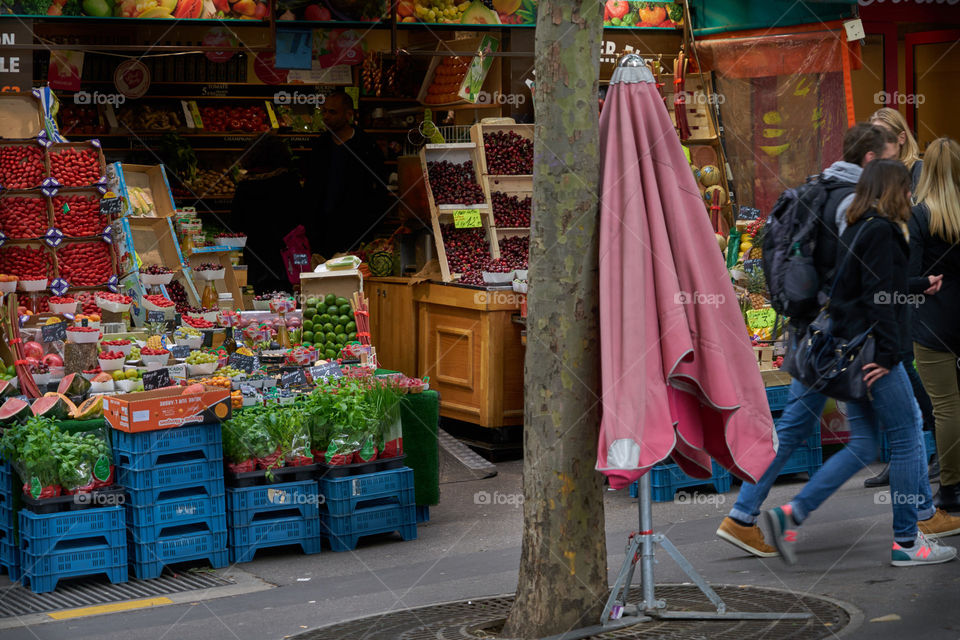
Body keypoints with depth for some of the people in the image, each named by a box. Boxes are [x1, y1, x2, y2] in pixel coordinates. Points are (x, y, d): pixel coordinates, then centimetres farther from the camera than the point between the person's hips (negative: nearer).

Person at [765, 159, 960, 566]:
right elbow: (880, 296, -20)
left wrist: (920, 285, 40)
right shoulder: (881, 231, -13)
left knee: (862, 444, 11)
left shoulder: (856, 230, 17)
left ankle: (792, 514, 2)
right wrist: (888, 353, -20)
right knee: (907, 439, 0)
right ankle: (906, 541, 7)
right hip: (873, 353, -10)